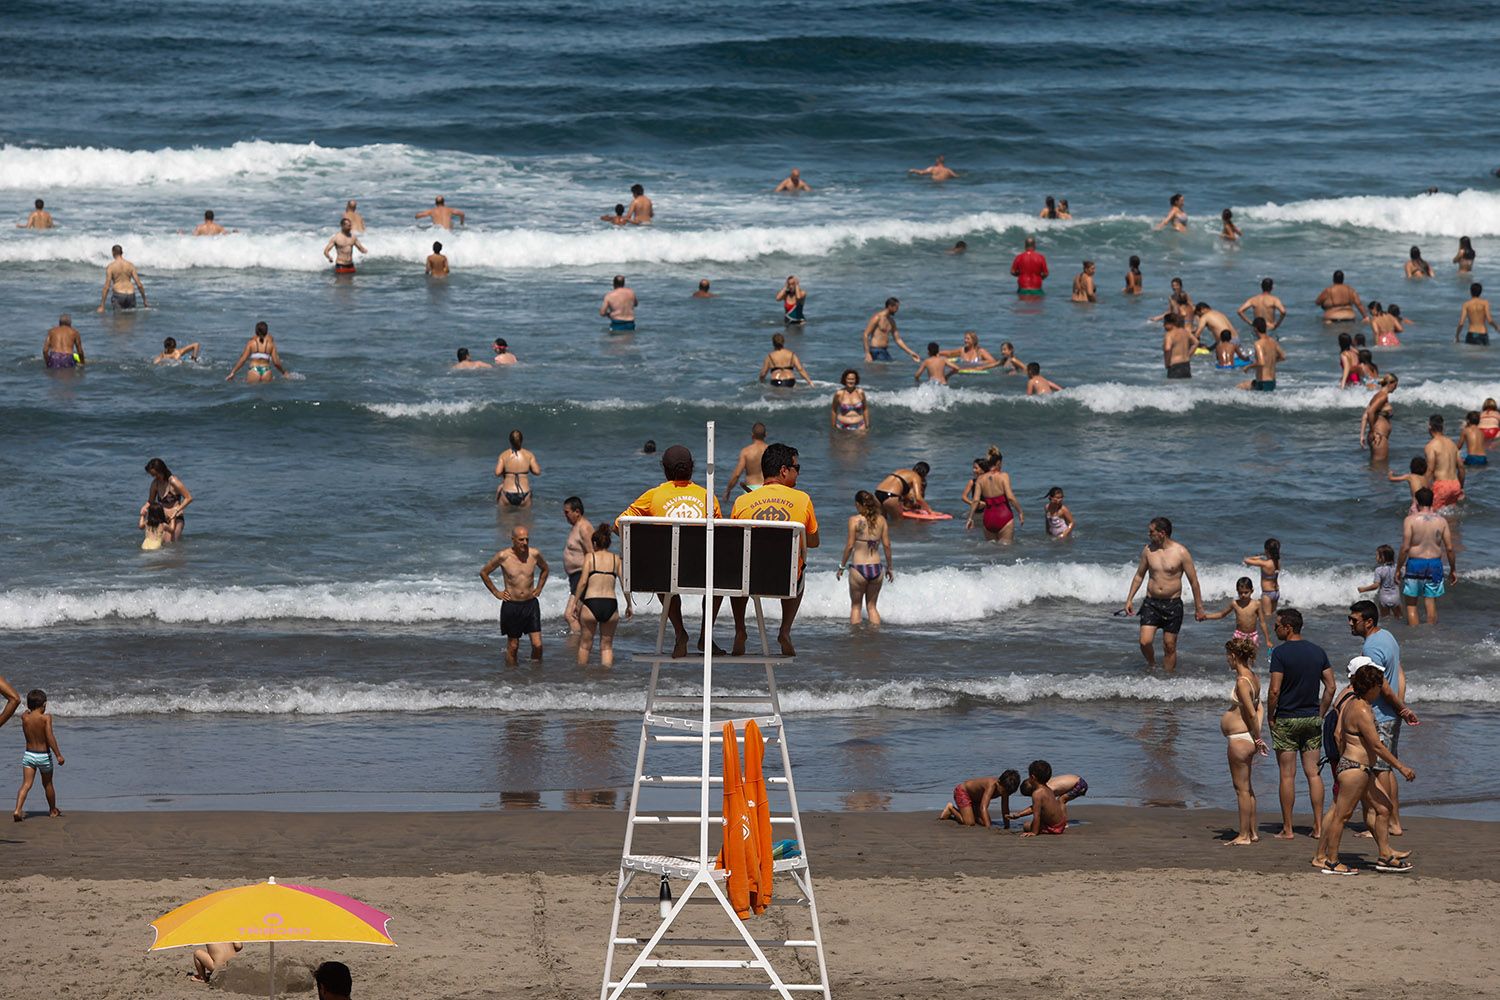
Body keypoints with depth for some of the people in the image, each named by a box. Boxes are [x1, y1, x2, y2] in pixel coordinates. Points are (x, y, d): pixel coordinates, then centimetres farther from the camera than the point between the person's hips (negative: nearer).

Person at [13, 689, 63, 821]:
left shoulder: (24, 717, -5)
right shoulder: (46, 718, -15)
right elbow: (50, 737, -20)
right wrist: (58, 755, -18)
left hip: (29, 755, 2)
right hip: (44, 755, -2)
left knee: (26, 784, -2)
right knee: (47, 784, 17)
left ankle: (18, 809, -22)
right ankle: (53, 810, 34)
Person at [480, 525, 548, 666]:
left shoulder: (534, 554, -3)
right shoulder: (503, 556, -11)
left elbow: (544, 569, 21)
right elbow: (483, 573, 4)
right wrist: (496, 592, 3)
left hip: (531, 604, 2)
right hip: (511, 605, -2)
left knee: (537, 645, -5)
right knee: (513, 646, 6)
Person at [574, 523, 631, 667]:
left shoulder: (590, 557, 2)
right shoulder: (616, 559, 8)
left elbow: (583, 582, -6)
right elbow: (624, 584, 5)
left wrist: (575, 602, 2)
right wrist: (629, 605, 15)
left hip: (591, 603, -2)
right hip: (611, 605, 2)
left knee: (585, 644, 13)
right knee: (607, 645, 14)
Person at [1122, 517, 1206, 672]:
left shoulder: (1181, 552, -9)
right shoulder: (1148, 550, 1)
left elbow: (1193, 581, -3)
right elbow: (1139, 576, 15)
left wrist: (1199, 608, -1)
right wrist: (1129, 599, 11)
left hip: (1173, 604, -2)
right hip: (1151, 603, 2)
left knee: (1169, 646, 3)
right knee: (1145, 642, -9)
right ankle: (1151, 666, 19)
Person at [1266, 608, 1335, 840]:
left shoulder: (1280, 653, -12)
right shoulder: (1317, 651, 6)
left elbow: (1274, 690, -16)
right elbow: (1331, 687, 6)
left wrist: (1270, 717, -4)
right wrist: (1320, 714, 13)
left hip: (1286, 719, -5)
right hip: (1312, 719, 5)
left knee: (1287, 775, 0)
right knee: (1314, 773, 7)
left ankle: (1287, 829, 3)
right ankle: (1318, 827, 5)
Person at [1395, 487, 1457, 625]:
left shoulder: (1410, 520, -9)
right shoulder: (1441, 521, 0)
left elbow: (1405, 547, -12)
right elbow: (1449, 548, 1)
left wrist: (1398, 568, -2)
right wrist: (1453, 569, 13)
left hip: (1415, 564, -3)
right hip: (1435, 564, 3)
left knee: (1411, 604, 8)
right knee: (1431, 603, 10)